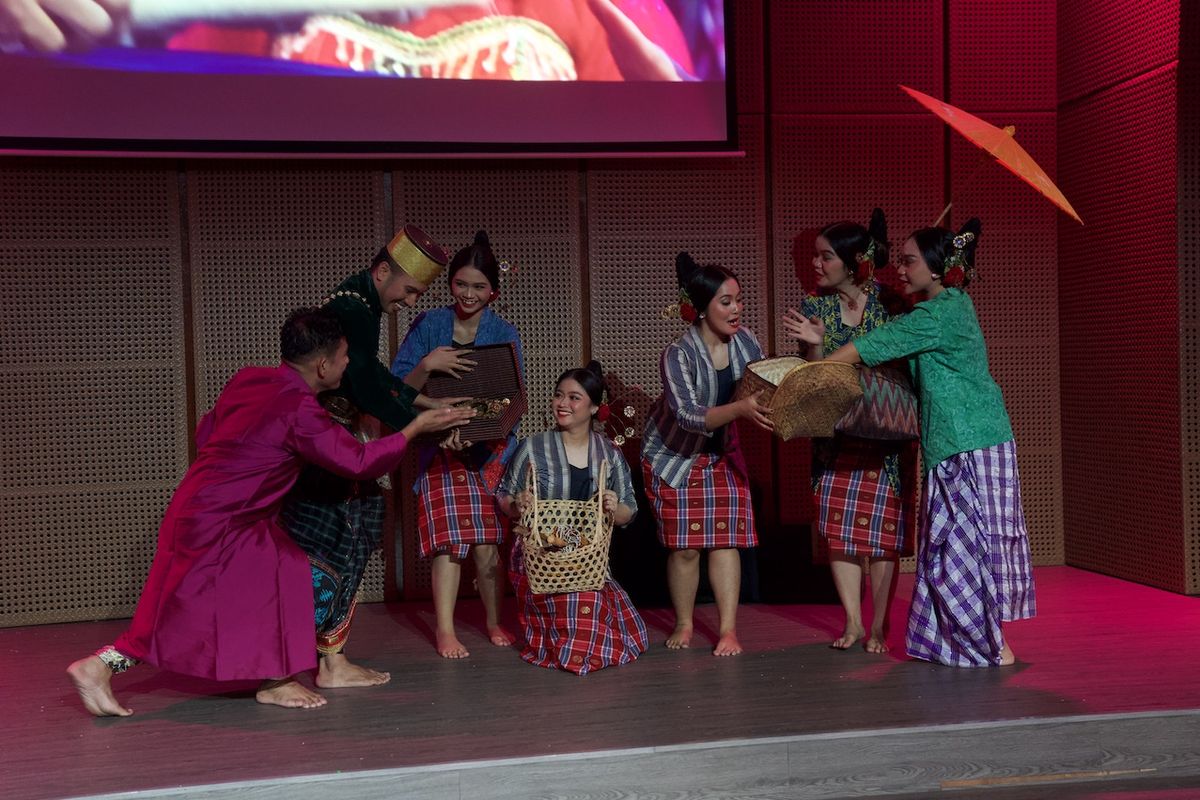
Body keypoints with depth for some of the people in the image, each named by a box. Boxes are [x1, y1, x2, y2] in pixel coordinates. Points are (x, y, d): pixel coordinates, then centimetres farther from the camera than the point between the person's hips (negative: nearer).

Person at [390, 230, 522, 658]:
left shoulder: (504, 334, 2)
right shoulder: (428, 326, 0)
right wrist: (427, 365, -24)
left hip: (491, 447, 1)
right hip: (440, 446, -1)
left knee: (487, 540, 0)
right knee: (449, 538, -8)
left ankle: (495, 622, 18)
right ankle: (445, 631, -2)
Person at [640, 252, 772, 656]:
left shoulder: (744, 340, -11)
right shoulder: (678, 355, -28)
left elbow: (765, 388, 0)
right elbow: (689, 417, -37)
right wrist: (740, 408, -52)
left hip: (720, 451, 4)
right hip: (673, 453, -4)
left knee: (725, 538, -3)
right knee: (685, 545, 0)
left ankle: (728, 630, 2)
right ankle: (684, 624, 19)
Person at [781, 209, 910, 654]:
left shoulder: (888, 303, -8)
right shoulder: (814, 307, 0)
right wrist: (814, 344, -20)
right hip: (835, 430, 3)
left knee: (881, 526, -1)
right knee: (837, 523, 3)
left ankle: (879, 626, 11)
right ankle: (853, 621, 14)